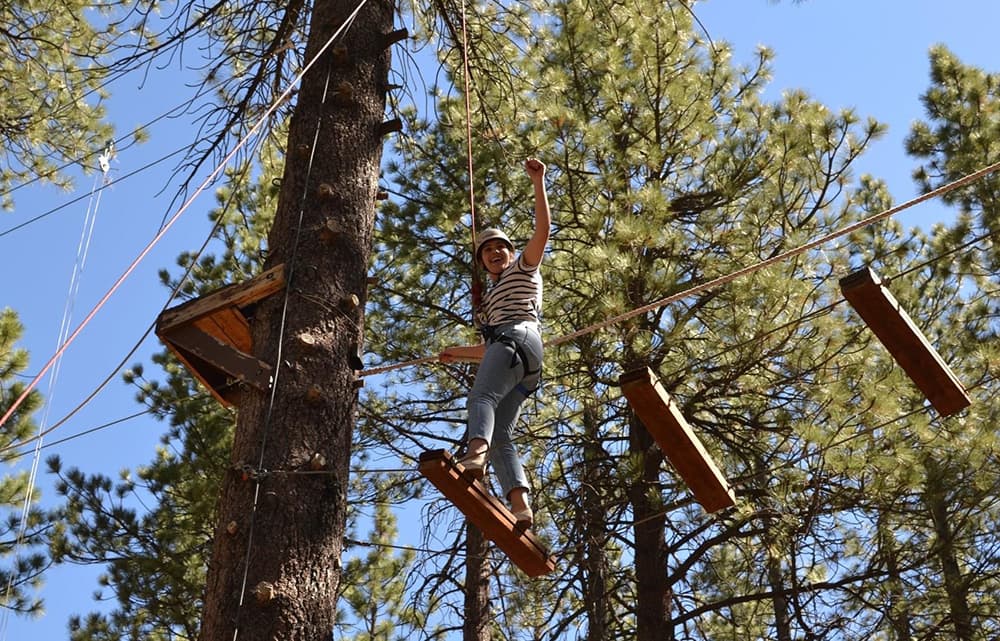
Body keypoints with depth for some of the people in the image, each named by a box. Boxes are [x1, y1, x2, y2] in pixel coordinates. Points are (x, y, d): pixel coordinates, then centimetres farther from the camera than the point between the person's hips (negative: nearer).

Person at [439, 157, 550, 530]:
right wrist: (458, 353, 46)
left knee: (481, 397, -34)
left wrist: (538, 182, 1)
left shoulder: (524, 269, 21)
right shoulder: (493, 296, 41)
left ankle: (475, 456, -62)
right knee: (500, 433, -10)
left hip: (518, 338, -8)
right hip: (504, 346, 8)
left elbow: (543, 229, 5)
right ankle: (521, 508, -27)